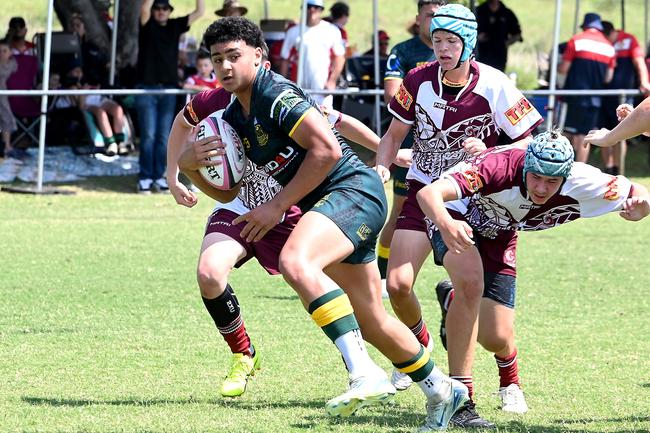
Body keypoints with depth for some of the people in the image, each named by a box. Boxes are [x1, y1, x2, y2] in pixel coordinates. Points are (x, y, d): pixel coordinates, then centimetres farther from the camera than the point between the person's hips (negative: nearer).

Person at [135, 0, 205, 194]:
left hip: (169, 89, 3)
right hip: (147, 88, -3)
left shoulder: (175, 26, 9)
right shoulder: (147, 25, 0)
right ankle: (145, 177, 0)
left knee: (163, 137, 4)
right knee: (148, 135, -5)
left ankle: (158, 176, 10)